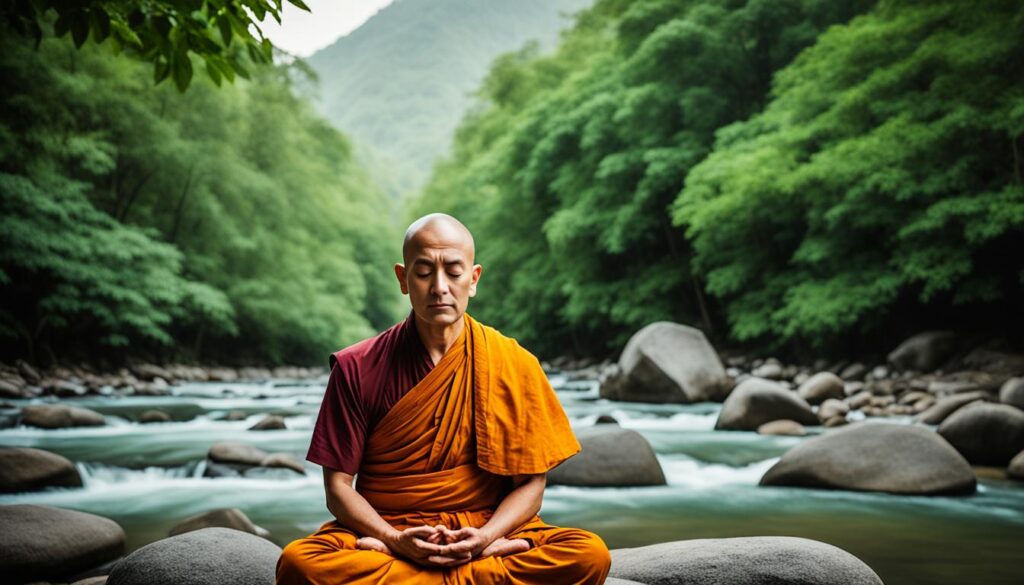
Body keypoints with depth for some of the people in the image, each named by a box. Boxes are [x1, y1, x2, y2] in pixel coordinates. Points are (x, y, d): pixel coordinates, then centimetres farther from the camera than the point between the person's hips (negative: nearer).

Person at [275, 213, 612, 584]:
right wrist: (395, 539, -19)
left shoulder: (514, 364, -1)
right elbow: (338, 487, -1)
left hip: (481, 529, 1)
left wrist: (484, 537, -17)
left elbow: (530, 483, 1)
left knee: (591, 555, -27)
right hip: (387, 529, 0)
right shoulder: (357, 368, -1)